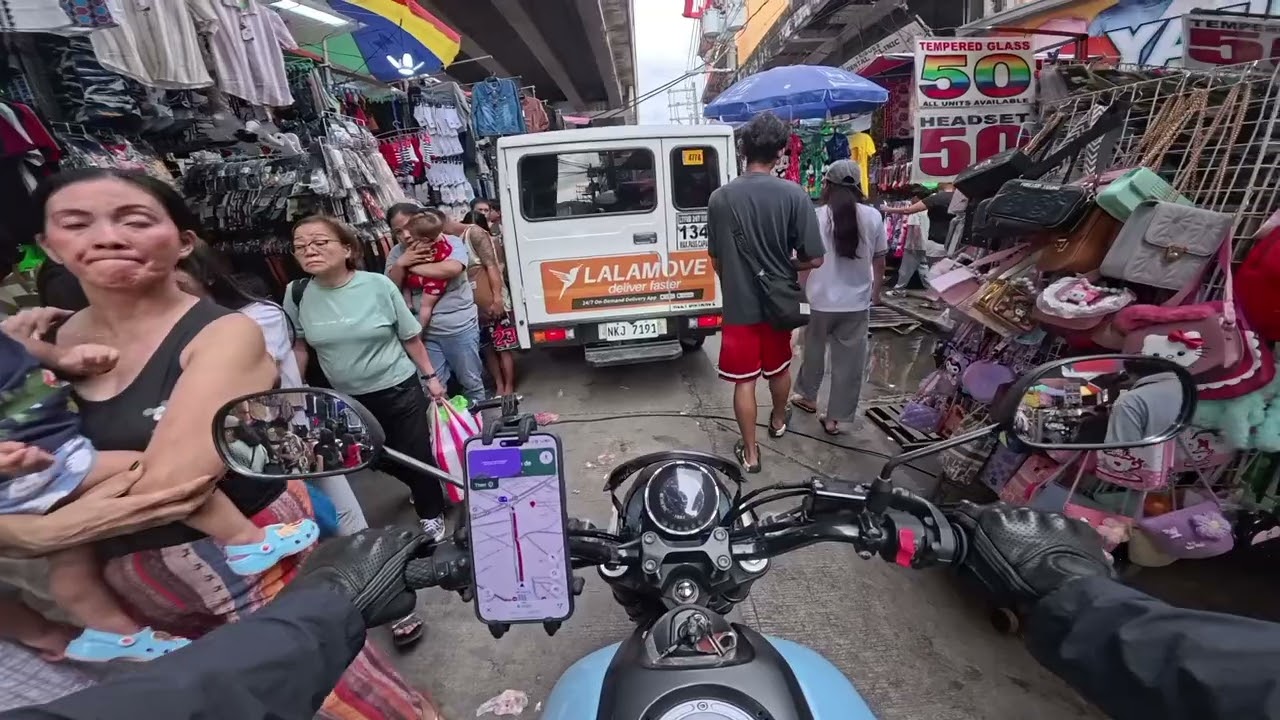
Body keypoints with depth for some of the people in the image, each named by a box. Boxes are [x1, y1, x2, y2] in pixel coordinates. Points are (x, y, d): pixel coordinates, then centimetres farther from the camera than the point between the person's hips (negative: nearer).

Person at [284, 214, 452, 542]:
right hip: (347, 397, 4)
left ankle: (432, 515, 30)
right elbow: (299, 346, 7)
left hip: (399, 389, -3)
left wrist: (431, 376, -1)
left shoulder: (378, 285, -15)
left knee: (416, 456, 5)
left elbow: (410, 337, -5)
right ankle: (421, 489, 48)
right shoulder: (297, 294, -7)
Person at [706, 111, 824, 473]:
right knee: (779, 367, 23)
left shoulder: (720, 198, -10)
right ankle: (779, 421, 47)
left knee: (744, 380, 8)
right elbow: (813, 259, -11)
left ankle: (750, 452, 16)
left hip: (739, 304, -1)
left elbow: (716, 259, 0)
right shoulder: (793, 195, -13)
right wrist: (785, 265, 9)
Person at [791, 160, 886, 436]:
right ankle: (835, 417, 17)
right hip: (857, 302, 1)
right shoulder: (873, 216, -2)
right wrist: (876, 291, 21)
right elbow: (879, 260, 6)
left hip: (821, 300, -1)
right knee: (849, 361, 10)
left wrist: (801, 291, 11)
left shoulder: (816, 217, -9)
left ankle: (808, 397, 40)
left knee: (814, 351, 21)